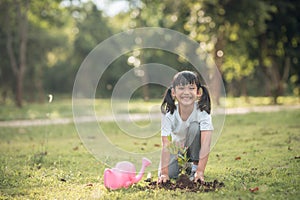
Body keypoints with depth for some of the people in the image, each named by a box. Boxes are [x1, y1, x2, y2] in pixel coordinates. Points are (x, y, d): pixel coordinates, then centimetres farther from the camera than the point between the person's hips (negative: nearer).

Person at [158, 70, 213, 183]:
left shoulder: (202, 112, -30)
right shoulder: (169, 114, -27)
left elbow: (206, 144, -37)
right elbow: (166, 146, -30)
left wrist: (200, 171, -45)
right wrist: (164, 173, -38)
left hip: (194, 148, -1)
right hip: (177, 148, 1)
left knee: (195, 127, -31)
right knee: (167, 173, -20)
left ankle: (195, 166, -14)